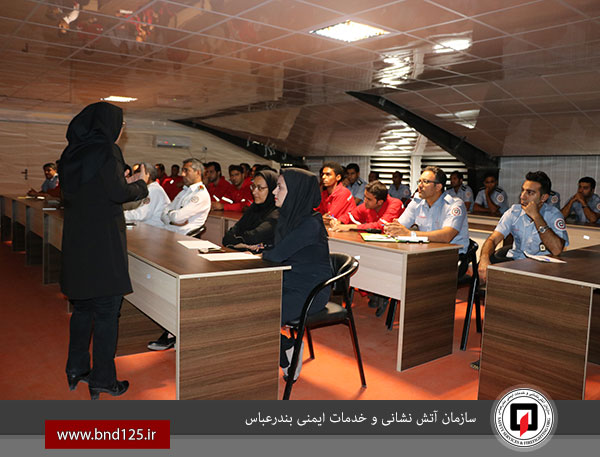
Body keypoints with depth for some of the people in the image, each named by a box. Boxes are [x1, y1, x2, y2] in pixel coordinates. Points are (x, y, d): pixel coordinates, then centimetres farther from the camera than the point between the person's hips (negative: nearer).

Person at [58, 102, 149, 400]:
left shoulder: (73, 152, 11)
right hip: (103, 241, -8)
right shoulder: (106, 151, -12)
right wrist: (141, 183, 2)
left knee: (82, 306, 19)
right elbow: (118, 192, -18)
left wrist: (125, 183, 17)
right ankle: (102, 379, 10)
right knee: (106, 310, 2)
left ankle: (76, 369, 30)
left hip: (75, 240, 8)